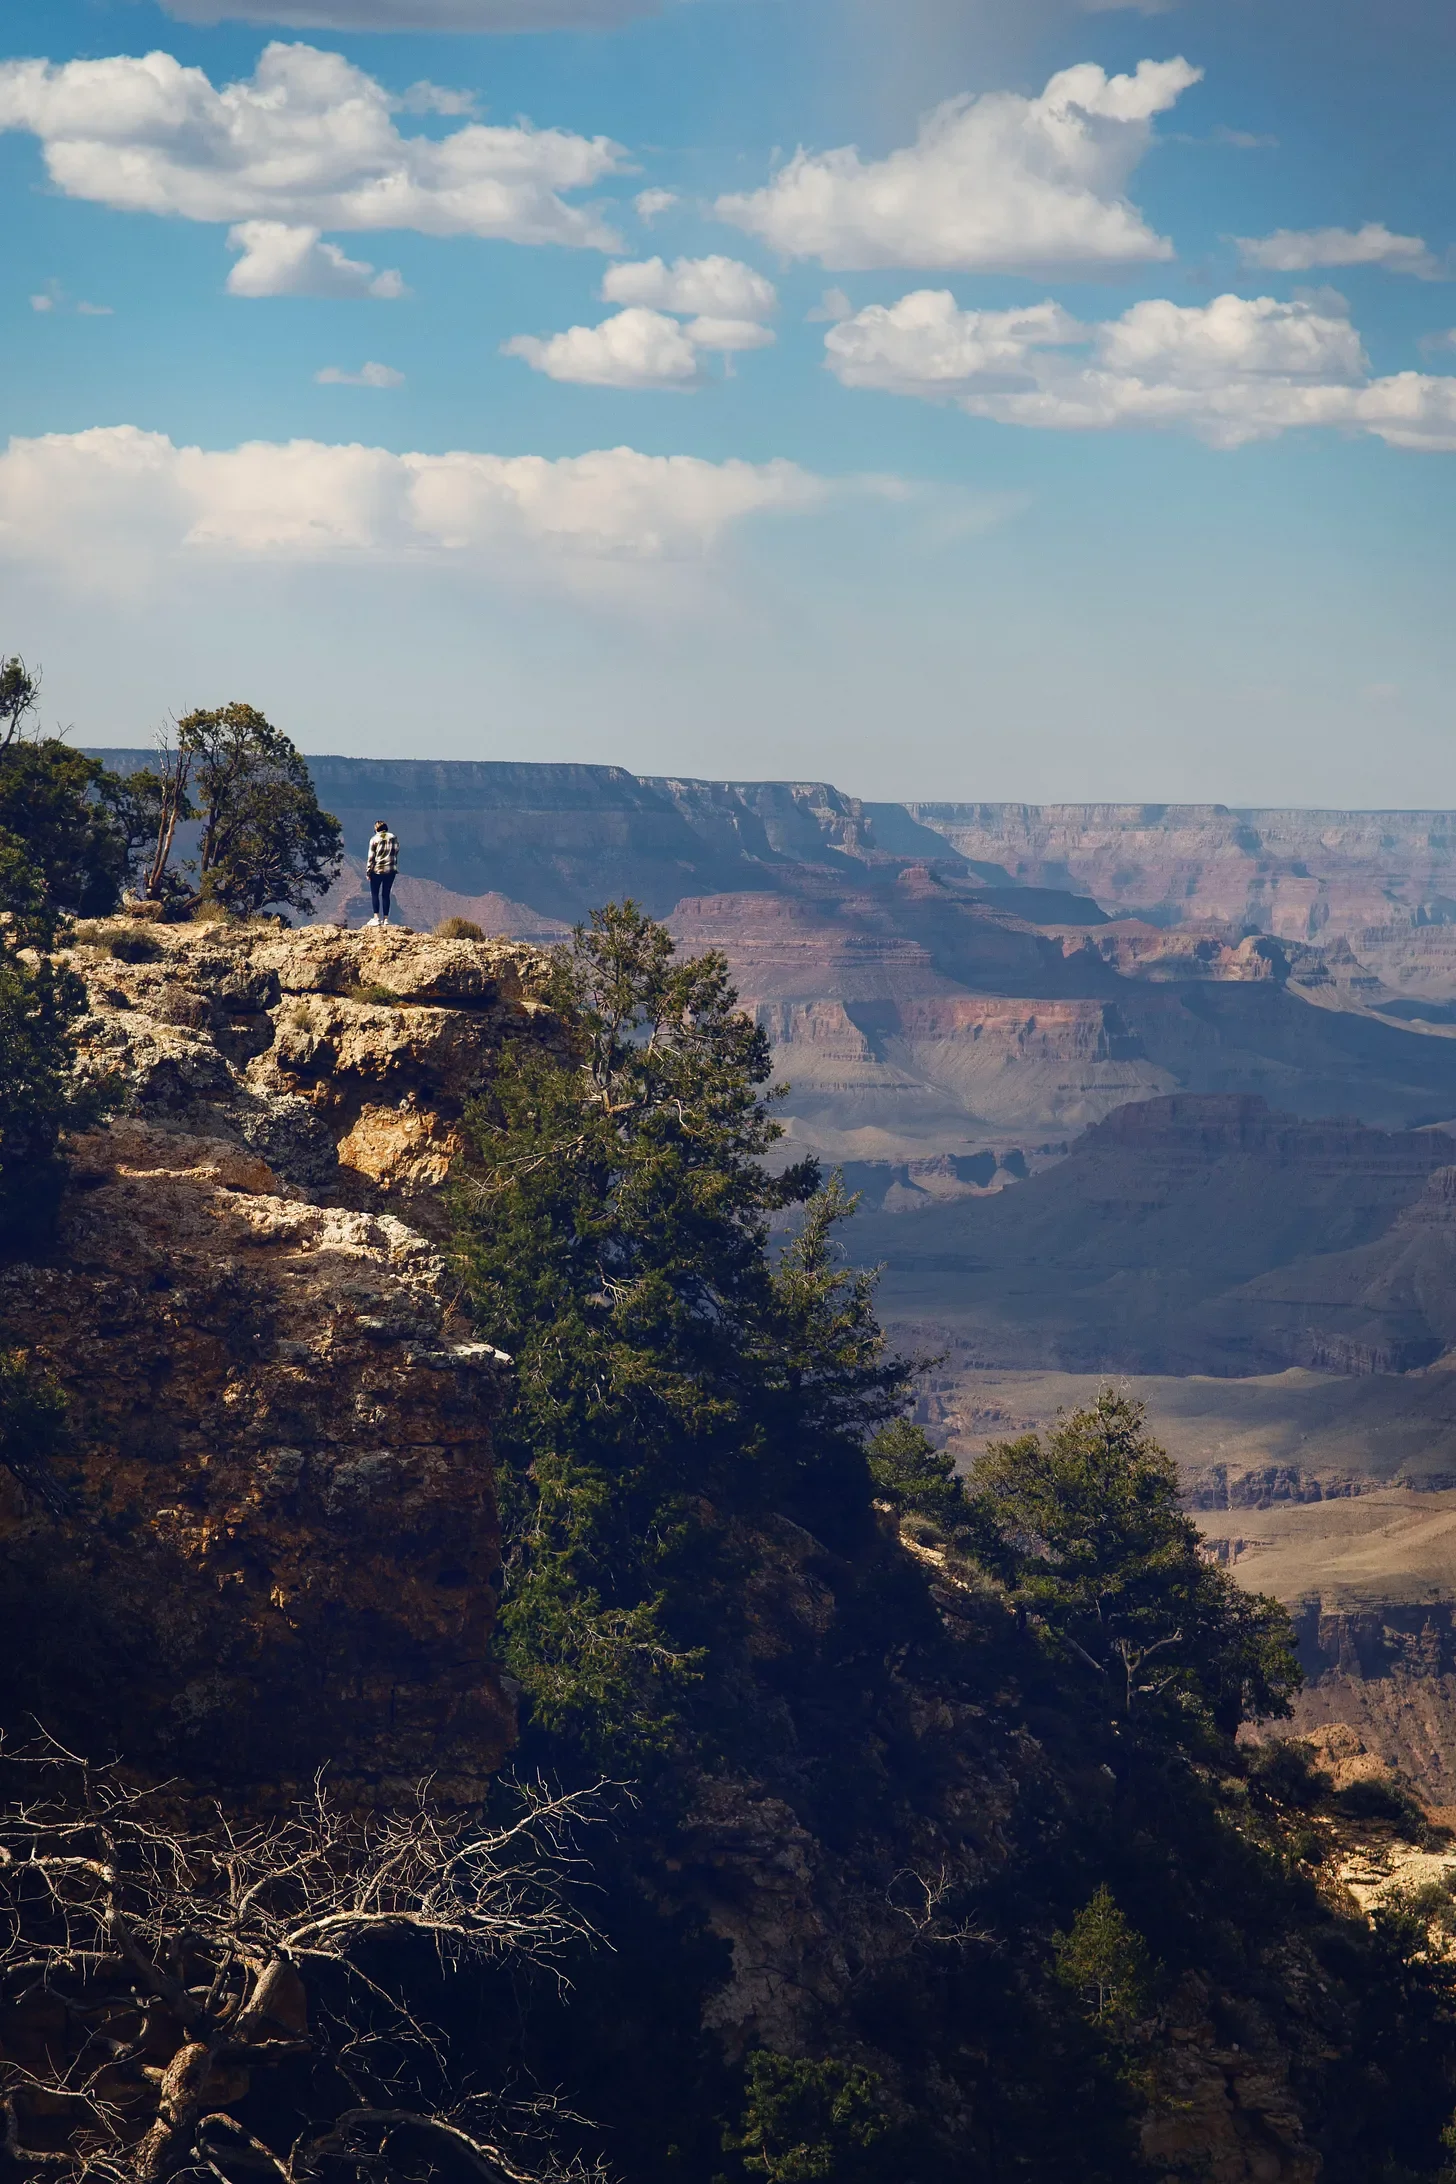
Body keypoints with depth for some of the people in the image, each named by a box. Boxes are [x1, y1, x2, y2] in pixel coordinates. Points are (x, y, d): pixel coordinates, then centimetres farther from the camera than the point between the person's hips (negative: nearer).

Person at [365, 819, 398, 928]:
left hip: (377, 870, -4)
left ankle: (376, 918, -6)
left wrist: (368, 871, -2)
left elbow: (371, 857, -6)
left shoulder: (374, 839, -6)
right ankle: (386, 918, 6)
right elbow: (396, 852, 8)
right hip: (391, 870, 4)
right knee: (386, 894, 9)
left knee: (374, 893, 4)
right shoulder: (393, 838, 4)